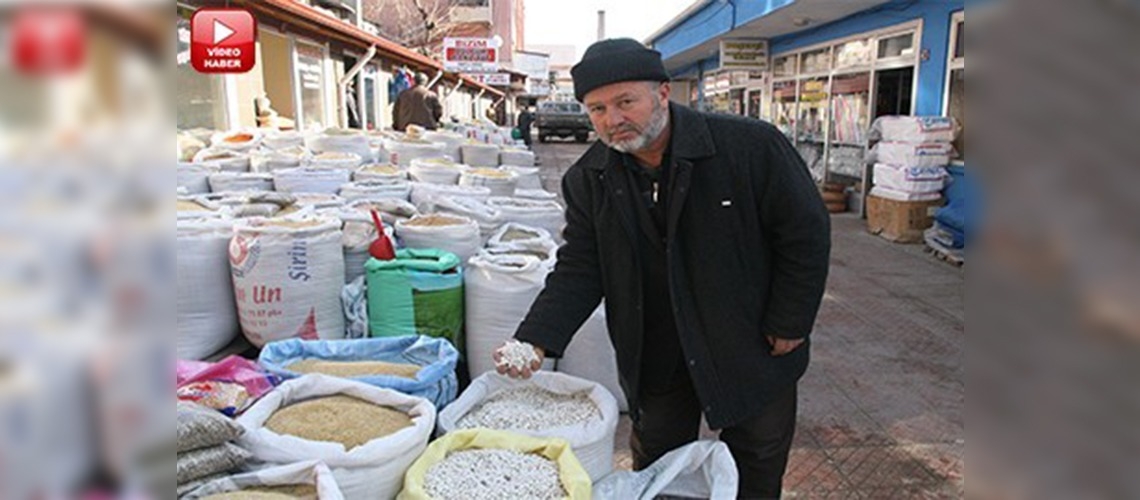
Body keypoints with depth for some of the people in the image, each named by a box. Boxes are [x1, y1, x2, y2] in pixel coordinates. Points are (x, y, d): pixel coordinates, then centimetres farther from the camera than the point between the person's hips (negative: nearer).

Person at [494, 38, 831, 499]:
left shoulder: (752, 146, -20)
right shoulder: (588, 180, -9)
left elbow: (805, 234, -11)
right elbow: (579, 269, -7)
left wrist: (789, 324, -9)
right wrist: (536, 340, -22)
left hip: (751, 346, -2)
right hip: (654, 356, 3)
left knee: (758, 460, 18)